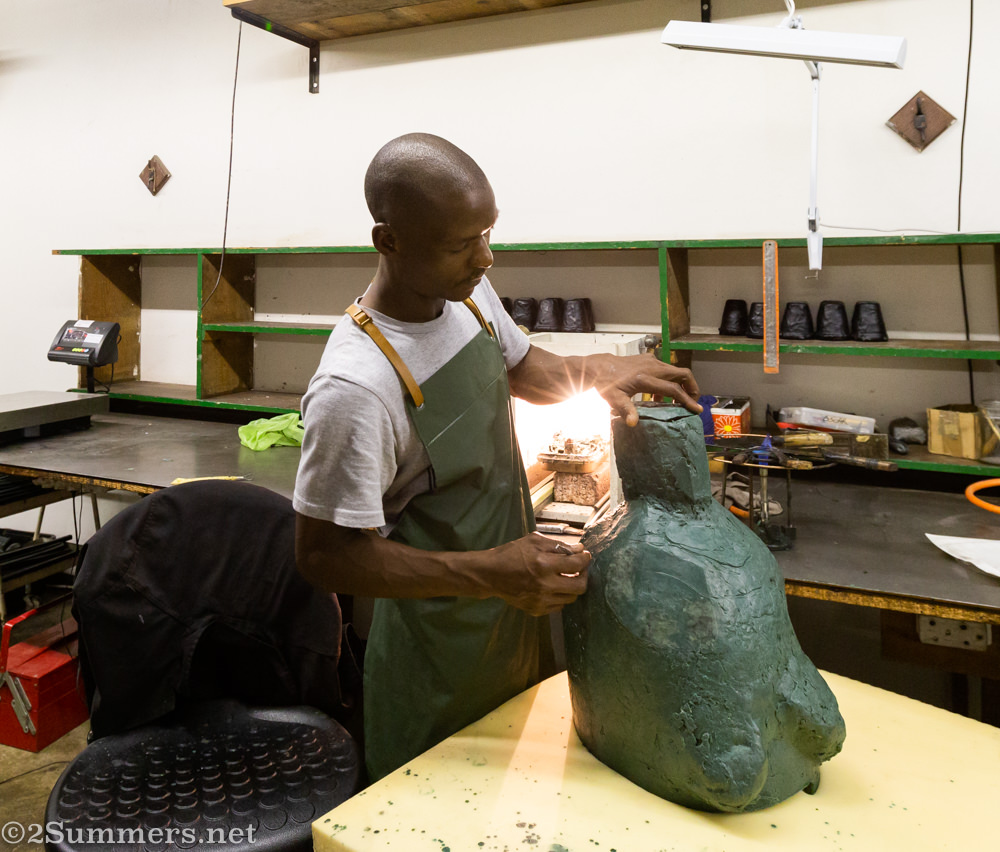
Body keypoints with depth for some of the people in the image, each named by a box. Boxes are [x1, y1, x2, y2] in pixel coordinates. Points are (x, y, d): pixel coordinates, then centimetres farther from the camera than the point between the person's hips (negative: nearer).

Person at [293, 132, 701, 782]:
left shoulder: (470, 291, -7)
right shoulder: (353, 389, -32)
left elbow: (520, 367, 12)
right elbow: (325, 556, -25)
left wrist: (596, 372, -10)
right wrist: (489, 574, -32)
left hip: (518, 601, 8)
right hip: (444, 653, -7)